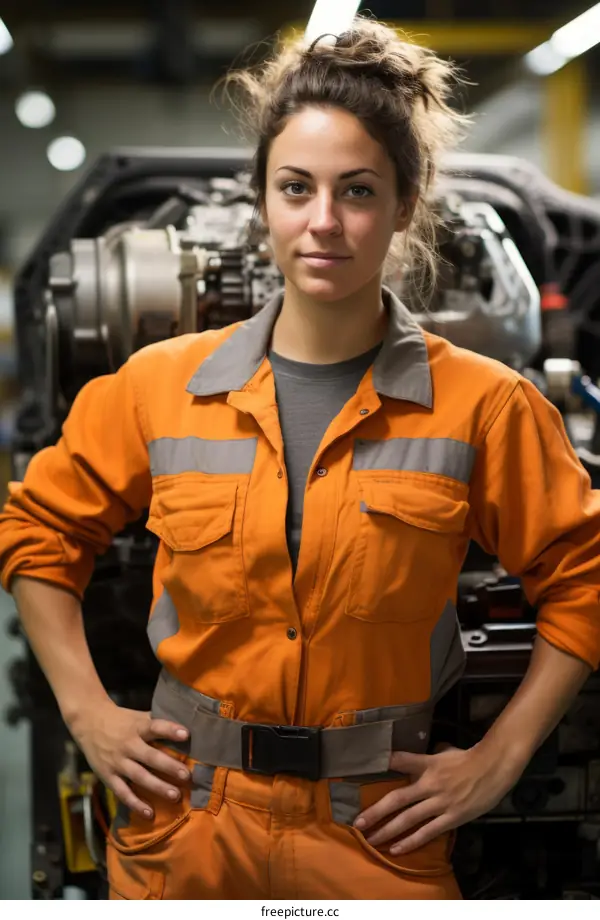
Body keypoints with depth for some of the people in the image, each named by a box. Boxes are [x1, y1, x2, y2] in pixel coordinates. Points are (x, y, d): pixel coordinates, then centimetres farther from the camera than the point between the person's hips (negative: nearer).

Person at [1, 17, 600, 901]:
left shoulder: (482, 405, -8)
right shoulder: (161, 384, -3)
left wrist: (499, 757, -4)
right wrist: (87, 710, 2)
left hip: (378, 828, -1)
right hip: (184, 818, 2)